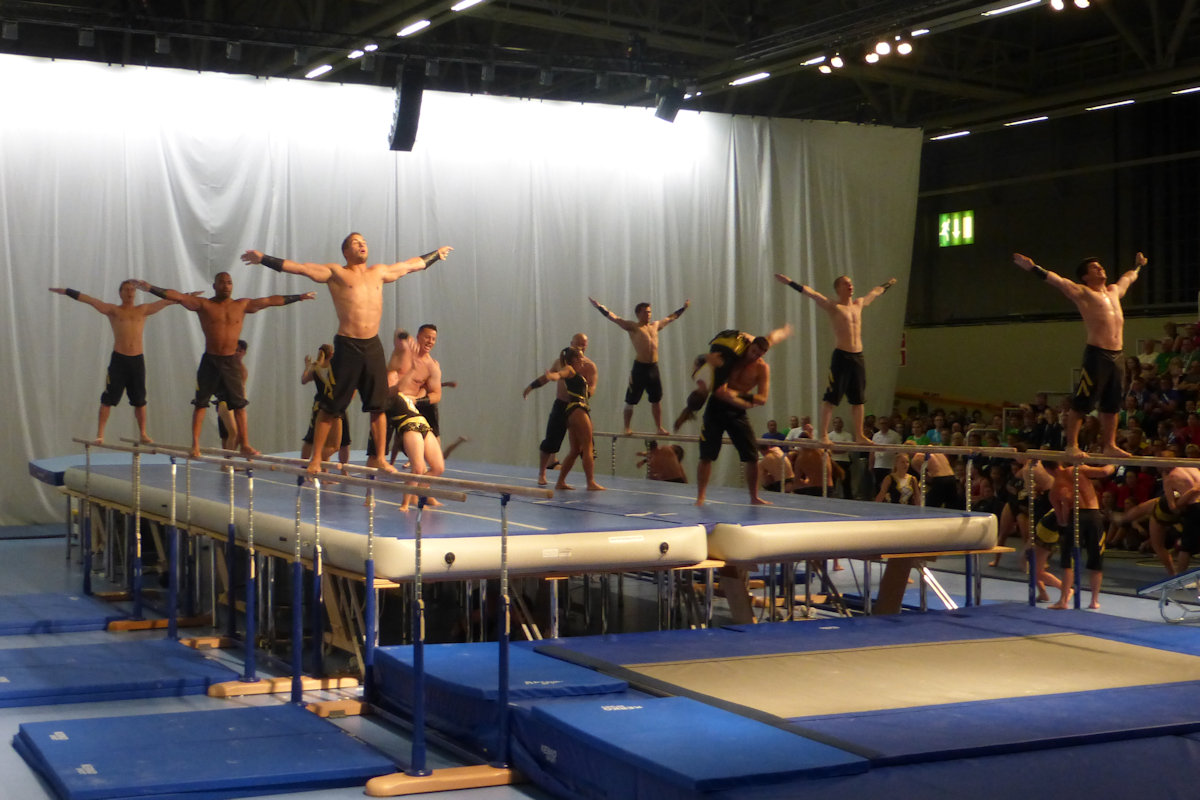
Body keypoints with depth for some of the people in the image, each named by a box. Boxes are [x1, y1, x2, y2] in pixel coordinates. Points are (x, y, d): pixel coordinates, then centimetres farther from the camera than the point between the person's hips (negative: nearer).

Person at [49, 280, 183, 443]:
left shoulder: (143, 310, 12)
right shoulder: (113, 310, 5)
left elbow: (166, 301, 13)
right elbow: (89, 299, -2)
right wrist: (66, 291, -8)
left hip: (137, 360, 2)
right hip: (118, 359, -2)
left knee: (140, 400, 7)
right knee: (108, 399, -3)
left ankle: (143, 434, 15)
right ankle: (100, 434, -1)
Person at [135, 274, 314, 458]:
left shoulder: (242, 305, 7)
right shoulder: (203, 305, 0)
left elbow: (271, 300, 10)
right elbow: (176, 296, -9)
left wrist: (299, 297, 13)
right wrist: (150, 288, -19)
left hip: (232, 361, 2)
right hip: (210, 360, -2)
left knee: (240, 404, 2)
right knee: (201, 403, 0)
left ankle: (244, 444, 6)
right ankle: (195, 444, 5)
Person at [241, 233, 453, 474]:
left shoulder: (379, 272, 15)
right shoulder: (335, 273, 1)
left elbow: (412, 264, 28)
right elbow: (299, 267, -4)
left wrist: (436, 254, 39)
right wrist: (263, 259, -11)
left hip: (373, 346, 4)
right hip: (347, 346, -4)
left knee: (379, 405, 5)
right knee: (330, 406, -2)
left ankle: (380, 457, 13)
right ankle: (315, 459, 5)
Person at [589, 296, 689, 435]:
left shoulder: (655, 325, 16)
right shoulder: (632, 327, 0)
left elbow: (671, 317, 31)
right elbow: (613, 317, -7)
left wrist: (684, 308, 41)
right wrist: (599, 307, -15)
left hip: (653, 367, 5)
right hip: (640, 367, -5)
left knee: (656, 400, 9)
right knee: (631, 401, -1)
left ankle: (659, 427, 18)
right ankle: (627, 427, 7)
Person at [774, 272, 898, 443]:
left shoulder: (859, 304, 15)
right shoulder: (832, 306, -3)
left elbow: (875, 292, 33)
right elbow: (810, 293, -12)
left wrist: (888, 284, 48)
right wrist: (789, 282, -21)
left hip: (858, 357, 6)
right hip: (841, 356, -6)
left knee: (858, 399, 9)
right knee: (831, 397, -8)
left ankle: (859, 435, 16)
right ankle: (823, 434, -7)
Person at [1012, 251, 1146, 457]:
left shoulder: (1114, 290, 21)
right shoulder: (1082, 293, 1)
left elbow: (1127, 278, 42)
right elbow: (1057, 280, -10)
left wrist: (1138, 265, 59)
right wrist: (1033, 268, -20)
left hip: (1117, 355, 7)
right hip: (1096, 354, -7)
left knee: (1112, 405, 10)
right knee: (1081, 403, -7)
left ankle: (1109, 445, 17)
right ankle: (1071, 445, -4)